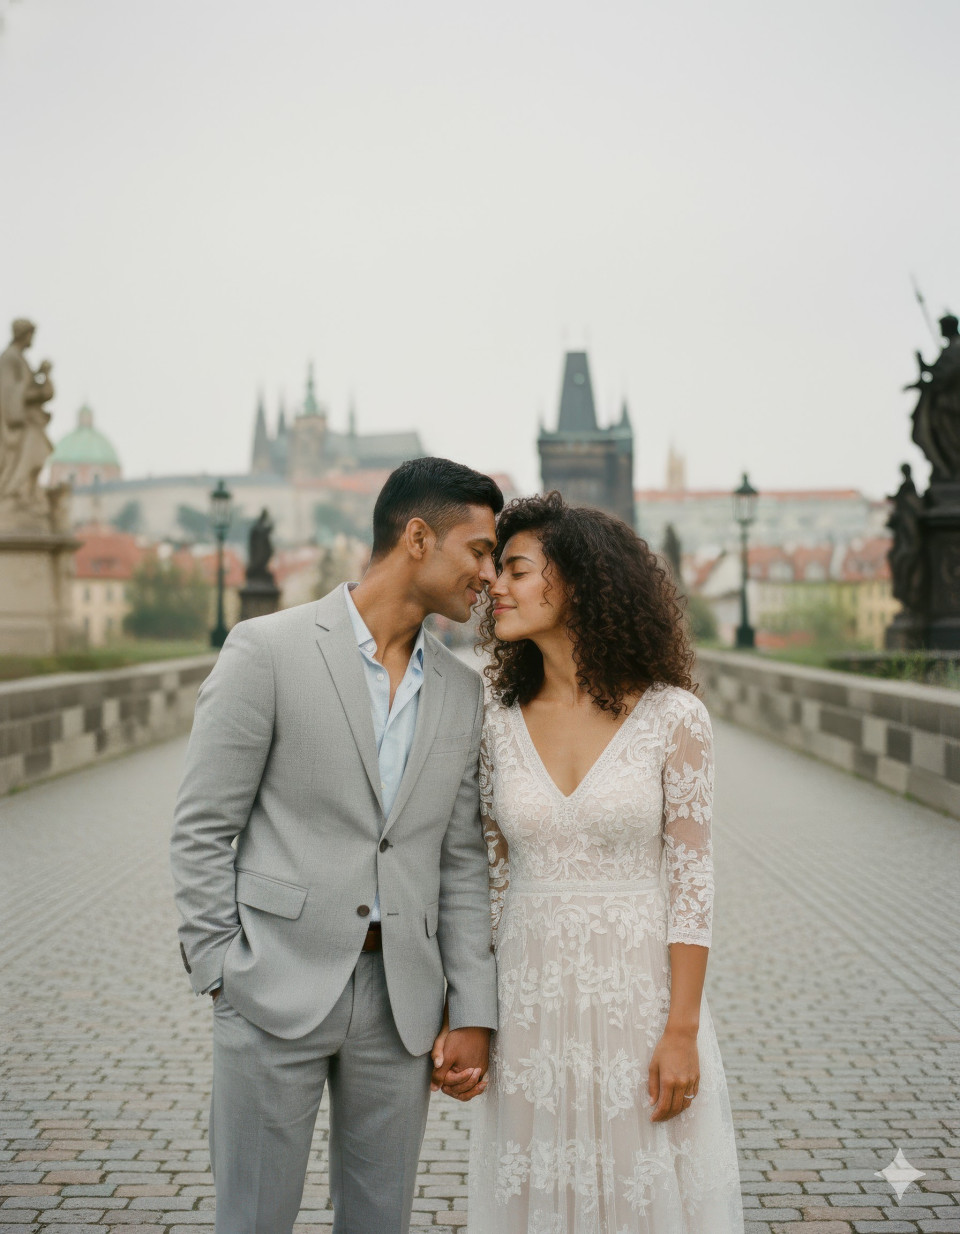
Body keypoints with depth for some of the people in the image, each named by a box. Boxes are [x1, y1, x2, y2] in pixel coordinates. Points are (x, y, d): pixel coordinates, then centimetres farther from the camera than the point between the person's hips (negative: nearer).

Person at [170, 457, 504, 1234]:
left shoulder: (463, 693, 8)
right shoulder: (267, 650, -7)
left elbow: (463, 862, 10)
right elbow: (203, 828, -5)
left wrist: (474, 1014, 5)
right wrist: (221, 976, -7)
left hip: (403, 999, 4)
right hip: (277, 992, -4)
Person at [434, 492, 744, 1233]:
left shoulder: (673, 717, -8)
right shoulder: (498, 725, 2)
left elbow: (689, 881, -7)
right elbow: (485, 882, 7)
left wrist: (682, 1032, -11)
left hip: (640, 997, -3)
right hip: (530, 1002, 3)